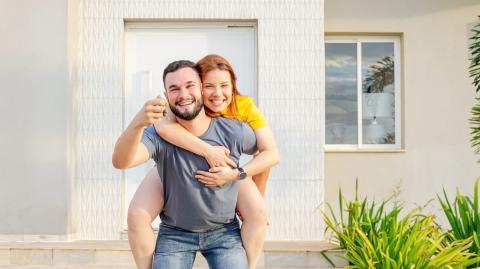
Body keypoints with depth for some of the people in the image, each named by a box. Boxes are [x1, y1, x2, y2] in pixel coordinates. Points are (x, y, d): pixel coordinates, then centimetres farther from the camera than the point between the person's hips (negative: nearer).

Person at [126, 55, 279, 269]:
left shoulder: (245, 107, -25)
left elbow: (272, 153, -28)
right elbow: (163, 127, -51)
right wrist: (208, 151, -52)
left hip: (224, 169, 1)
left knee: (258, 213, -23)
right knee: (137, 215, -21)